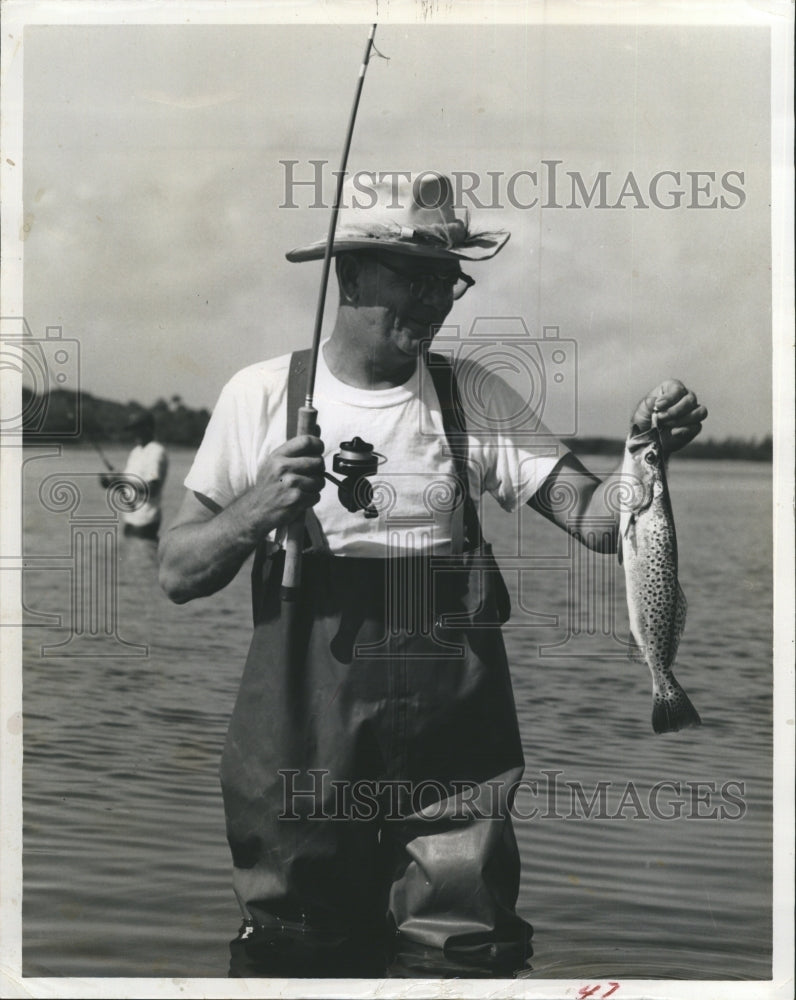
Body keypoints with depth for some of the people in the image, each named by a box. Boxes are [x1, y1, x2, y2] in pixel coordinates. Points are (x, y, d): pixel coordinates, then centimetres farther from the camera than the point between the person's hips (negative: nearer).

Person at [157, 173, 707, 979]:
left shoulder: (476, 398, 5)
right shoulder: (261, 395, 1)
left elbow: (595, 518, -5)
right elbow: (178, 573, 2)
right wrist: (258, 510, -16)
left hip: (452, 743, 1)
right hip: (301, 743, 0)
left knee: (462, 956, 0)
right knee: (293, 957, 8)